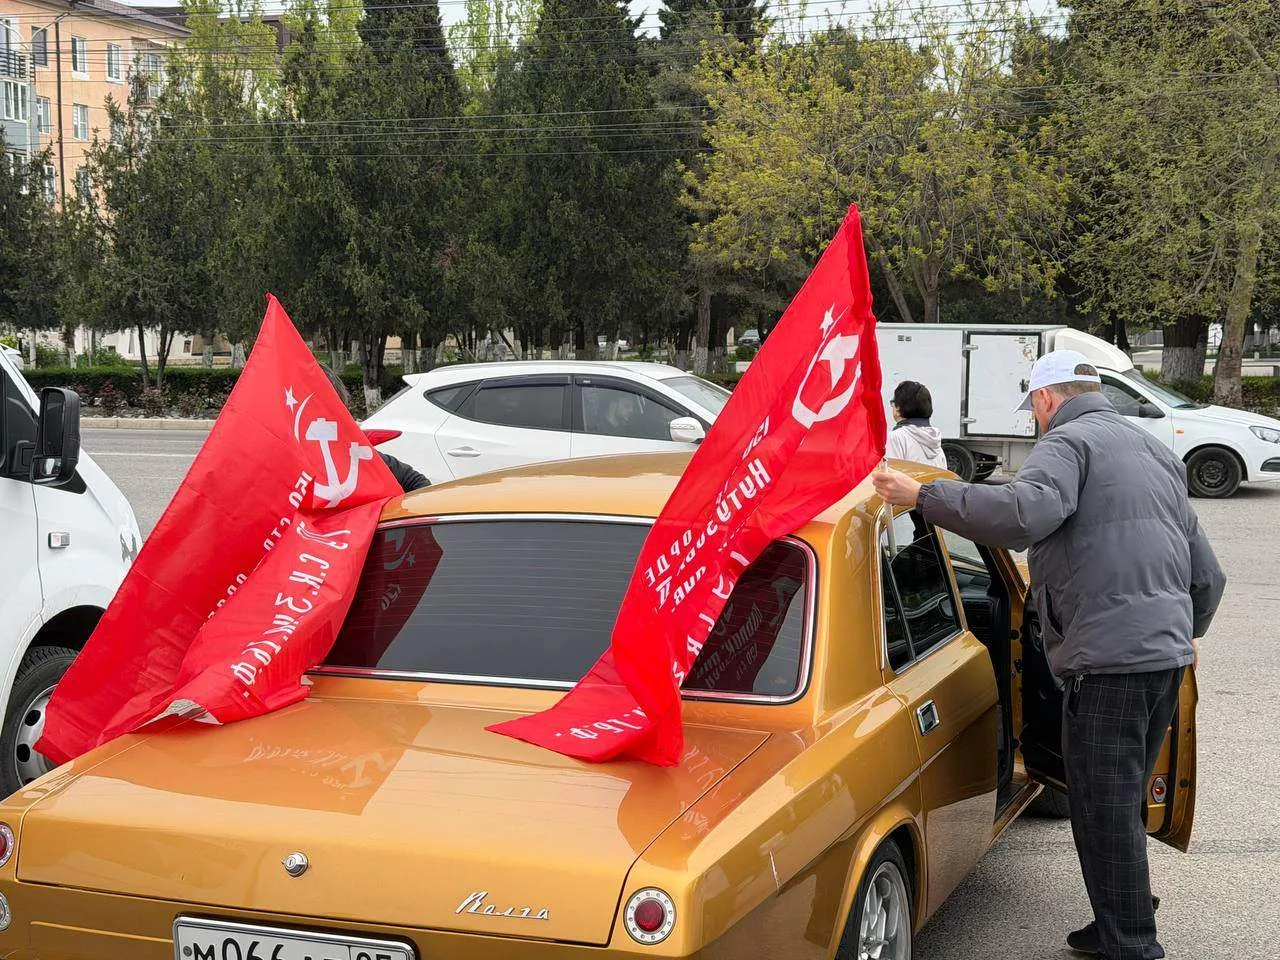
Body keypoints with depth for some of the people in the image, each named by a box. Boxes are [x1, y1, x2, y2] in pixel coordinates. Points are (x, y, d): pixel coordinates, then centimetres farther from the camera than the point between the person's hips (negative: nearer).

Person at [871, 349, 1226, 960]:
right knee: (1125, 800, 21)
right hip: (1168, 652, 9)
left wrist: (923, 496, -24)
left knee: (1103, 807, 0)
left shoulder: (1068, 441, -6)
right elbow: (1207, 574, 26)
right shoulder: (1156, 454, 22)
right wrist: (1186, 633, 44)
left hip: (1108, 656, -9)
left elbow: (1024, 513, -28)